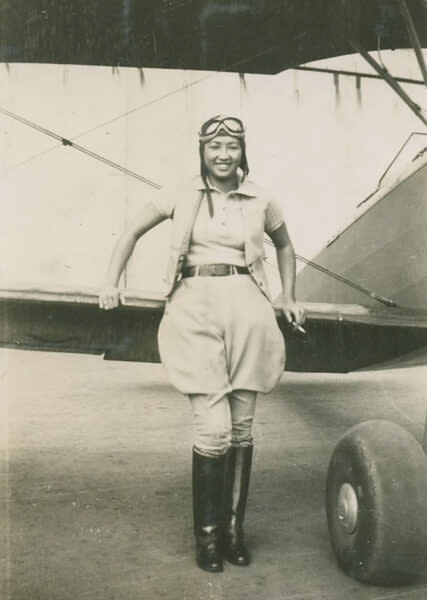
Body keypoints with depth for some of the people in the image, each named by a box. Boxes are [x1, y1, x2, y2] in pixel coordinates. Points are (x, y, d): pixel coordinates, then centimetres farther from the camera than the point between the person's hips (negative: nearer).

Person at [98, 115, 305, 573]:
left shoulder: (260, 201, 9)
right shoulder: (181, 197, 5)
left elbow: (284, 245, 27)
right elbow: (132, 233, 16)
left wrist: (288, 298, 22)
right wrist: (111, 283, 8)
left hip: (248, 311, 2)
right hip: (197, 311, -2)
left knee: (242, 427, 6)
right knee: (214, 428, -8)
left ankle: (235, 530, 20)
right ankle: (208, 534, 9)